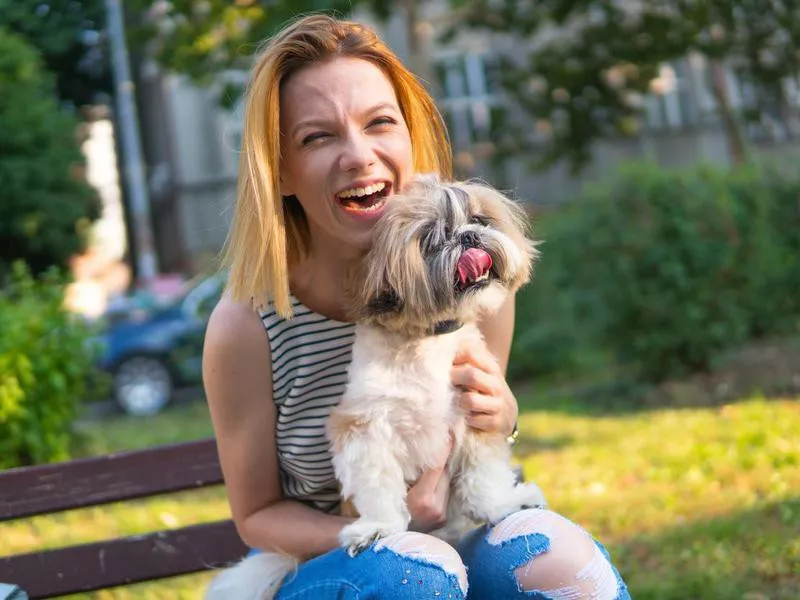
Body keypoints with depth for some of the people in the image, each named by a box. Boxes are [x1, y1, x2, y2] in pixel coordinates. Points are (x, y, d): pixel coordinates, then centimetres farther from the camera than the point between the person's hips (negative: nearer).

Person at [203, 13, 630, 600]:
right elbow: (257, 515, -4)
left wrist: (500, 414, -14)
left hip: (463, 544, 2)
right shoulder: (246, 326, -18)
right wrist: (388, 535, -22)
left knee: (548, 550, -29)